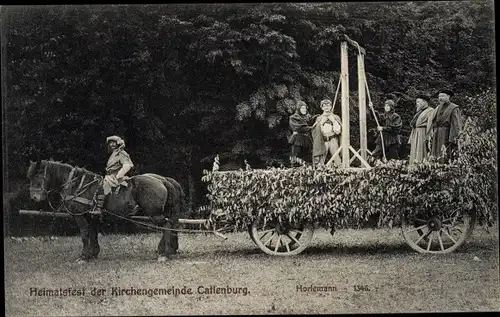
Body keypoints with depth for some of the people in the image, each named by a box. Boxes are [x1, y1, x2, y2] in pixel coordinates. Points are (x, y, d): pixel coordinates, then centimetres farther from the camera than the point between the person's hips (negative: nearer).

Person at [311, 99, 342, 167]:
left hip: (333, 140, -1)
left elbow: (338, 130, 3)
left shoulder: (335, 117, 13)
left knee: (337, 158, -15)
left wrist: (333, 121, -3)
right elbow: (316, 131, 8)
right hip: (323, 141, 1)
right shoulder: (319, 118, 17)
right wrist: (321, 122, -1)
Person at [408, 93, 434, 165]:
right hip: (415, 136, 9)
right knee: (414, 157, 4)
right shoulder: (418, 112, 24)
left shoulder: (430, 111, -4)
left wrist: (427, 138, -23)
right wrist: (410, 140, 16)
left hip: (423, 134, -9)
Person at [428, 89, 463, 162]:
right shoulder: (437, 109, 18)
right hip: (436, 138, 7)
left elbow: (456, 126, -10)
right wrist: (431, 141, 12)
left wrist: (452, 141, -18)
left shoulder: (453, 109, -3)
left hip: (447, 136, -7)